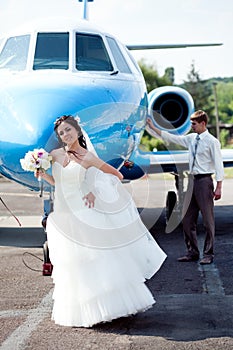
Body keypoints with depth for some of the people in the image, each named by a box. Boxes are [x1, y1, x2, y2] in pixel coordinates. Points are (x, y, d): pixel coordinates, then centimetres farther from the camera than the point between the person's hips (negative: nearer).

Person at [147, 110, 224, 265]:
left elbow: (218, 164, -9)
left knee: (208, 219, -1)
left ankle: (208, 253, 7)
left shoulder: (212, 141, -8)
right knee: (188, 219, 9)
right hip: (192, 180, 7)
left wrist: (218, 187, -14)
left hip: (204, 180, -7)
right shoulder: (191, 138, 11)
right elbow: (172, 138, 19)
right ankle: (192, 252, 19)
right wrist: (153, 128, 18)